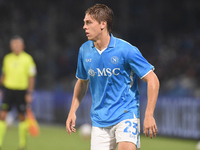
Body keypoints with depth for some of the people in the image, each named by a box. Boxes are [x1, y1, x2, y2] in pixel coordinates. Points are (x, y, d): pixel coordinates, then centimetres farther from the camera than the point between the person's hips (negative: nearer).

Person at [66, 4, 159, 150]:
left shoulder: (126, 50, -12)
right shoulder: (85, 50, 3)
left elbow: (152, 80, -9)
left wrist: (149, 115, -15)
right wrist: (72, 111, 12)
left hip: (126, 114, -5)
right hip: (99, 120, 5)